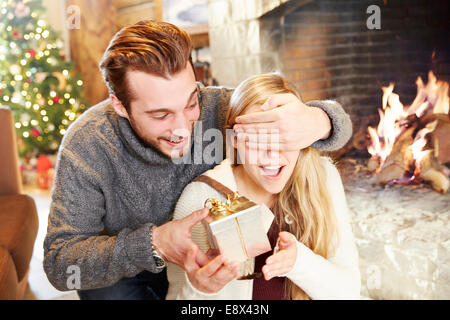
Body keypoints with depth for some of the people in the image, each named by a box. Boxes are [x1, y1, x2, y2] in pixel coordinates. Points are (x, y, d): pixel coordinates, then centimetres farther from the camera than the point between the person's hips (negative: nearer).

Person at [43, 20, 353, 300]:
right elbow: (60, 262, -26)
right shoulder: (86, 147, -26)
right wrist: (153, 243, -41)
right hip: (119, 276, -1)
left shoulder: (215, 107, -23)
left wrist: (316, 122, -45)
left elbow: (338, 122, -19)